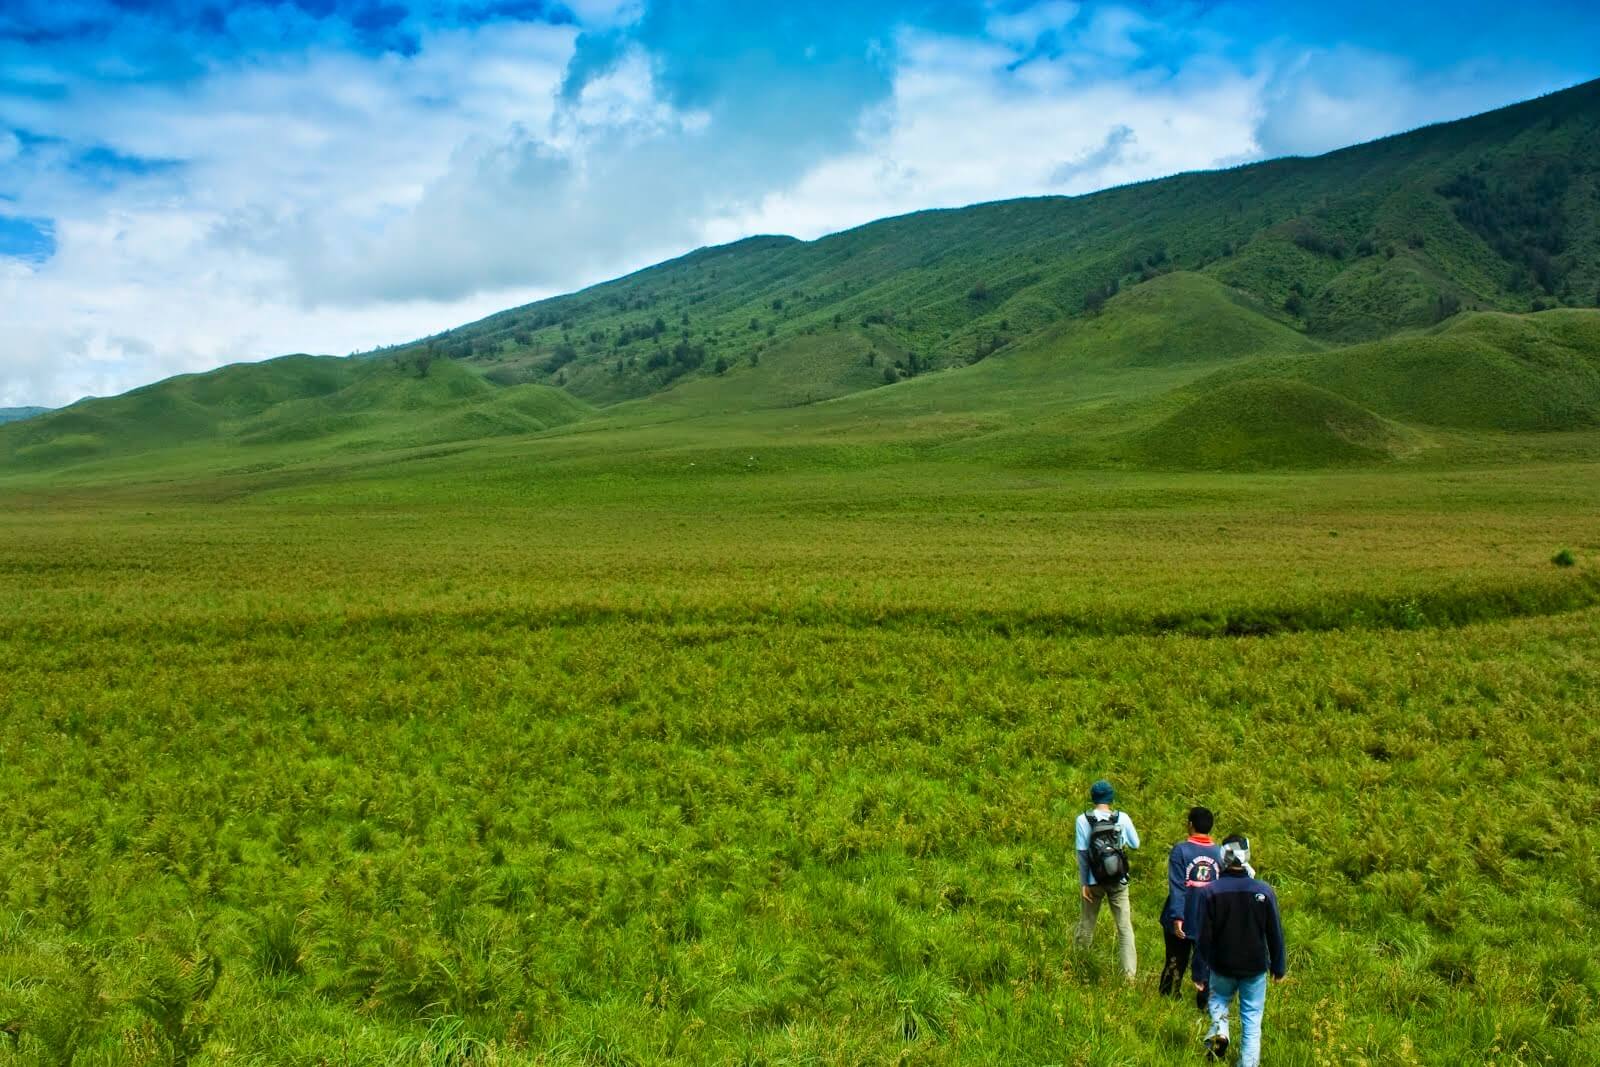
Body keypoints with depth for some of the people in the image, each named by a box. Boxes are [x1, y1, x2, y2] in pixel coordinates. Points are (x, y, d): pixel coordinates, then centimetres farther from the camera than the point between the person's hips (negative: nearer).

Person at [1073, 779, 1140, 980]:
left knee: (1087, 922, 16)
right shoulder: (1122, 818, -7)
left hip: (1094, 880, 0)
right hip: (1118, 880, 0)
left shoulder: (1084, 820, -9)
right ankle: (1129, 973, -2)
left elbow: (1082, 852, -9)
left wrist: (1083, 882, -3)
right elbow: (1135, 844, 4)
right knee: (1124, 927, 3)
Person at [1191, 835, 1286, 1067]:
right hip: (1255, 968, 0)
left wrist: (1198, 972, -1)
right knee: (1252, 1019, 10)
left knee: (1218, 999, 26)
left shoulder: (1208, 892, -13)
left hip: (1222, 967, 0)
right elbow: (1275, 934, -2)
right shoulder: (1264, 891, -11)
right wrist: (1279, 968, 11)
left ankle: (1219, 1028, 0)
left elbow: (1202, 937, -10)